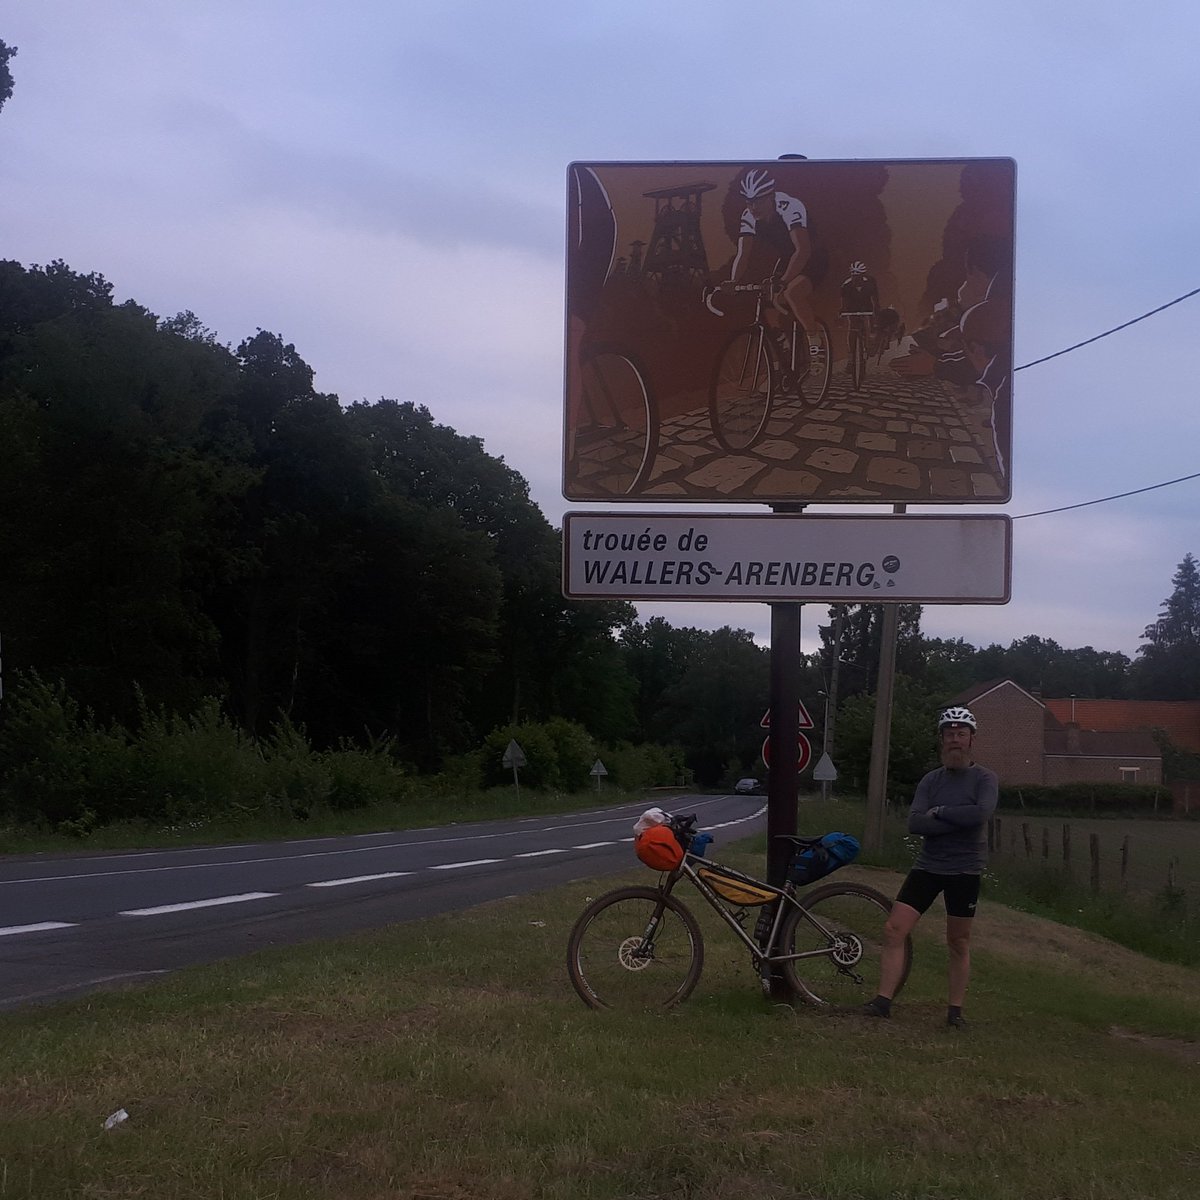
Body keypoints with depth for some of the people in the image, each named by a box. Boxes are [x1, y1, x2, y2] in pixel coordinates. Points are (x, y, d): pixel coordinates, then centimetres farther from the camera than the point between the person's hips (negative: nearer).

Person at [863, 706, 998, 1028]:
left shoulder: (984, 778, -3)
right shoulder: (931, 780, 6)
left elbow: (982, 813, -23)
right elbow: (915, 823, -8)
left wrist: (940, 812, -14)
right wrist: (959, 821, -17)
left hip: (964, 871, -3)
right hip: (928, 866, 3)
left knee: (959, 944, 6)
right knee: (894, 930, -7)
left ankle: (956, 1010, 18)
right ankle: (883, 1000, -3)